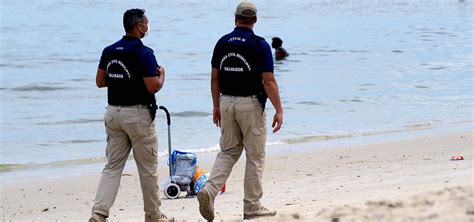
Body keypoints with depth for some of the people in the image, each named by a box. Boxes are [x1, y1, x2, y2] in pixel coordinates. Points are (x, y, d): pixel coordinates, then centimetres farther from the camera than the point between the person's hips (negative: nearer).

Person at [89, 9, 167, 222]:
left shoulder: (109, 51, 6)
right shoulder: (143, 53, -15)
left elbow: (100, 81, 13)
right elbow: (153, 87, -19)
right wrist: (161, 75, 1)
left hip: (113, 113, 6)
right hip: (138, 114, -6)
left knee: (112, 167, 6)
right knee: (148, 168, 7)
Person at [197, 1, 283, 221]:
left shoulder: (222, 43, 4)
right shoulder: (259, 44, -10)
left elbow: (214, 78, 7)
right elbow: (269, 81, -13)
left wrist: (217, 106, 16)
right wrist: (279, 110, -9)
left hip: (226, 102, 5)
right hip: (251, 104, -5)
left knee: (227, 152, 14)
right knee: (255, 157, 6)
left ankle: (209, 190, -8)